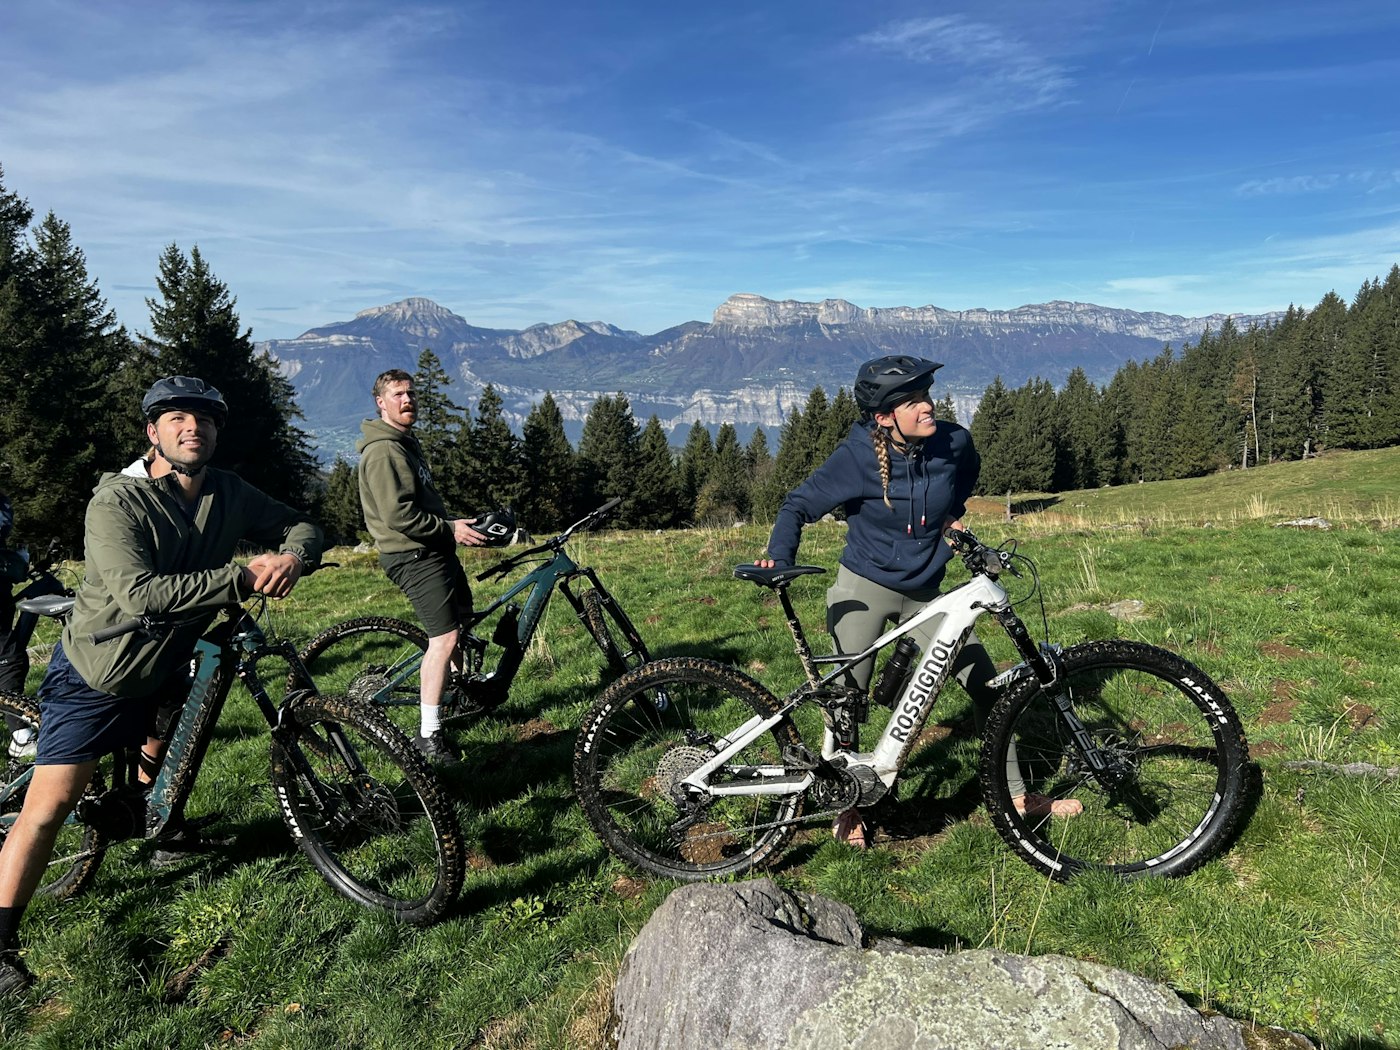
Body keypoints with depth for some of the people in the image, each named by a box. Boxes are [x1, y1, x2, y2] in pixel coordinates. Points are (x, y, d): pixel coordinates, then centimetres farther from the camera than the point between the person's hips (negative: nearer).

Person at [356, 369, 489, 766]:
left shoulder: (407, 443, 18)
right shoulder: (383, 450, -16)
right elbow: (397, 515, -24)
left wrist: (457, 522, 14)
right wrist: (450, 529, -17)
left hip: (435, 548, 11)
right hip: (413, 555, -11)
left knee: (461, 618, 19)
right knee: (444, 637, -15)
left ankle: (441, 698, 38)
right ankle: (429, 736, -8)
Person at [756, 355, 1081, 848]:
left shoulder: (954, 442, -10)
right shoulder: (857, 458, -21)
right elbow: (799, 505, -14)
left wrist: (954, 511, 4)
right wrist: (778, 557, -28)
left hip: (924, 593, 4)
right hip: (863, 588, -3)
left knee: (987, 685, 4)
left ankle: (1015, 794, 23)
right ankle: (847, 807, 21)